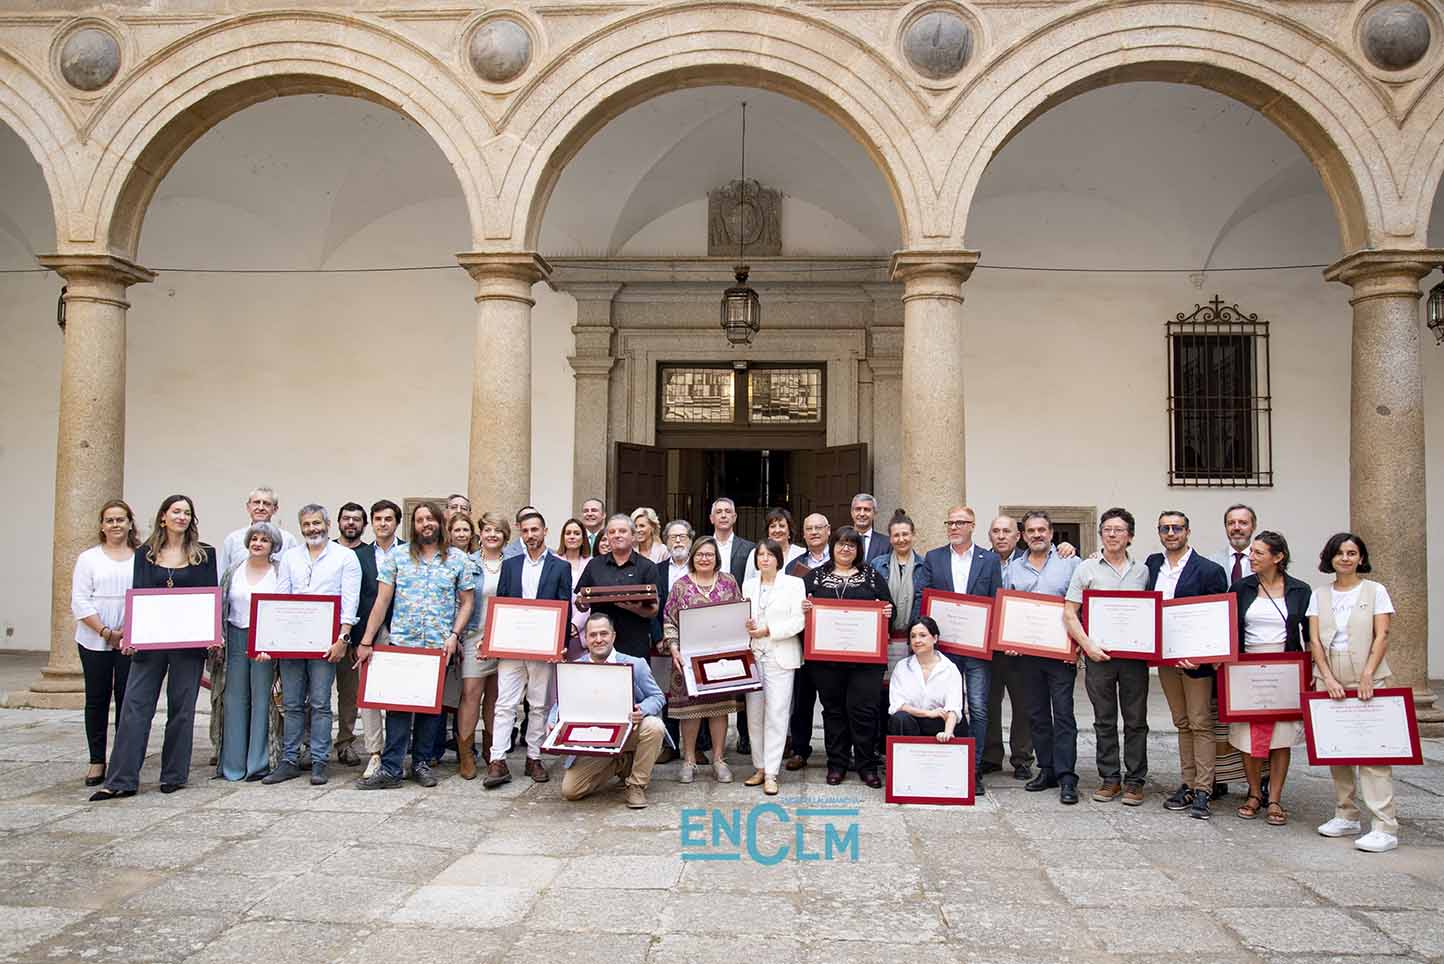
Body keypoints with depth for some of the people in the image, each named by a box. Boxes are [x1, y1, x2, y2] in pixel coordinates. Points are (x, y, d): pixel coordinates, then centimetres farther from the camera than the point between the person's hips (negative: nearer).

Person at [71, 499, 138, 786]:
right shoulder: (89, 558, 6)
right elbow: (80, 602, 0)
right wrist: (105, 632, -10)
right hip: (95, 641, 1)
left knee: (127, 698, 1)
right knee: (97, 699, 6)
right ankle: (97, 761, 14)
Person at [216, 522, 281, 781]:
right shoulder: (234, 572, 12)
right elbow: (221, 607, 14)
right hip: (235, 638, 3)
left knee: (261, 698, -1)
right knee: (235, 699, 4)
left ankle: (258, 763, 7)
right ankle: (233, 763, 12)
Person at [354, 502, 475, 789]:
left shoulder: (459, 559, 5)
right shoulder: (397, 557, 5)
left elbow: (466, 603, 7)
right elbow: (382, 601, 3)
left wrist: (453, 636, -6)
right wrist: (366, 641, 0)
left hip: (439, 646, 1)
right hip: (401, 643, 0)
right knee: (397, 704, -4)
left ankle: (421, 763, 19)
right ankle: (390, 769, 0)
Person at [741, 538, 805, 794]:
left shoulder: (793, 584, 1)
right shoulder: (748, 585, 14)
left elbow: (798, 621, -7)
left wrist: (768, 630, -13)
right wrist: (745, 626, -7)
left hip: (780, 657, -4)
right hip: (753, 655, 4)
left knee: (776, 713, -6)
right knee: (754, 713, 5)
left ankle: (771, 774, -3)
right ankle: (759, 767, 17)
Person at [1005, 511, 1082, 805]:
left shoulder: (1070, 563, 2)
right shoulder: (1012, 569, 11)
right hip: (1026, 652, 4)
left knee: (1063, 714, -5)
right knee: (1037, 714, 9)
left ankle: (1066, 776, -2)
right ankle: (1046, 770, 18)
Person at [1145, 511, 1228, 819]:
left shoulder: (1209, 571, -9)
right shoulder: (1151, 564, 7)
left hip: (1196, 659, -5)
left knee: (1201, 724, 0)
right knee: (1182, 724, 14)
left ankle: (1203, 791, 4)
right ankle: (1188, 785, 21)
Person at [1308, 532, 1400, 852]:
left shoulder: (1375, 591, 3)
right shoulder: (1319, 595, 10)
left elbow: (1382, 636, -4)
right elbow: (1314, 639, 5)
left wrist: (1367, 675, -14)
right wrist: (1328, 678, -6)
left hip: (1367, 677, -4)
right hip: (1329, 678, 4)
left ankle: (1385, 828, -11)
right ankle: (1347, 816, 18)